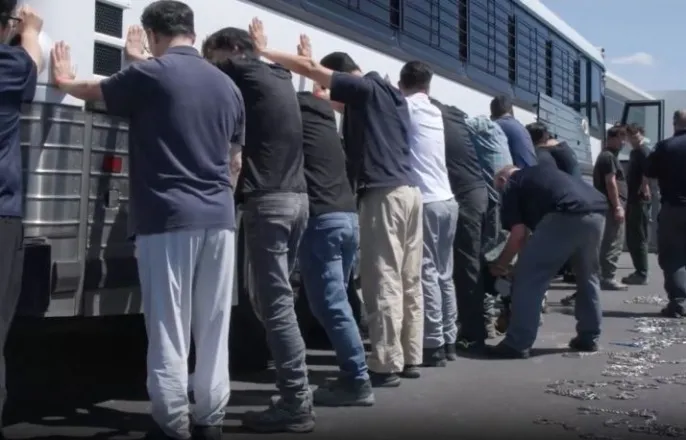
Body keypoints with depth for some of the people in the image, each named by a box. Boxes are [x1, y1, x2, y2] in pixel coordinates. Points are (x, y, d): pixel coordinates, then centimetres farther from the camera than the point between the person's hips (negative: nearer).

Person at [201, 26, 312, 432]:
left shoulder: (245, 74, -4)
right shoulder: (280, 79, 19)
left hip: (268, 201, -9)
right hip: (297, 198, 9)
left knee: (276, 303, -7)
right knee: (276, 298, 14)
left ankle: (296, 403, -5)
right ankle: (297, 390, 17)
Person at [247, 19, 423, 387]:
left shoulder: (365, 88, -2)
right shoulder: (389, 95, 22)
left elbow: (311, 69, -6)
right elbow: (346, 107, 35)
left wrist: (263, 51, 4)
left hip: (384, 194, -9)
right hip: (408, 191, 9)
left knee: (383, 283, -8)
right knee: (408, 282, 10)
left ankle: (387, 365, -6)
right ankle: (410, 359, 14)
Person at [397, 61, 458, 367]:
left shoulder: (404, 107, -2)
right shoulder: (434, 111, 17)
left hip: (424, 202, -7)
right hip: (447, 200, 7)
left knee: (426, 273, -6)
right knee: (443, 273, 12)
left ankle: (434, 346, -7)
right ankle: (448, 339, 16)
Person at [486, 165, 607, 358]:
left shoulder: (511, 186, 18)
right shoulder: (539, 173, 39)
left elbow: (519, 234, 8)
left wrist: (500, 264, 22)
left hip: (567, 216, -8)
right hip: (598, 212, 8)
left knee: (529, 275, 3)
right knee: (587, 275, 27)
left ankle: (517, 344, 3)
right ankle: (589, 338, 31)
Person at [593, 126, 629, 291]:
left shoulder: (606, 156, 22)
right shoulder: (609, 157, -11)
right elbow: (610, 182, -19)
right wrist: (618, 207, -21)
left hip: (611, 206, 11)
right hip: (613, 206, -11)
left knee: (609, 243, 12)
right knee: (614, 244, -10)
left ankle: (605, 276, 16)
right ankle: (607, 278, -9)